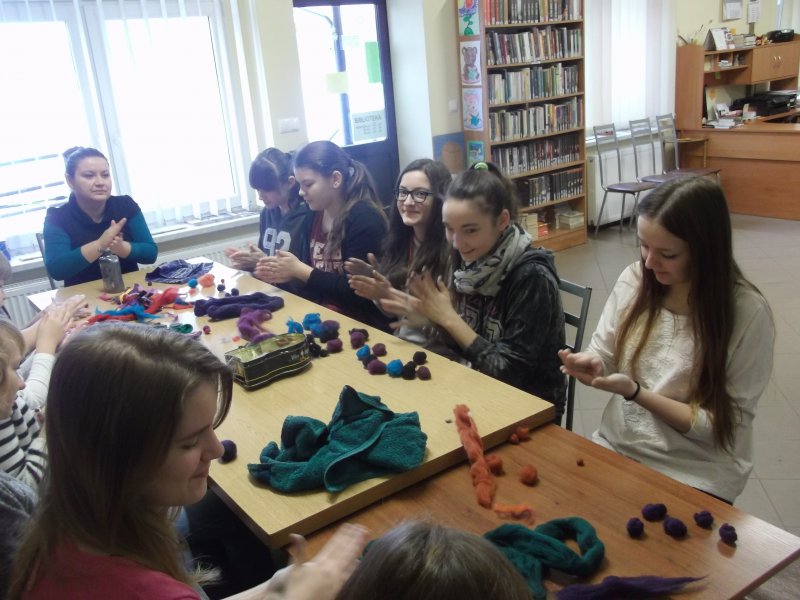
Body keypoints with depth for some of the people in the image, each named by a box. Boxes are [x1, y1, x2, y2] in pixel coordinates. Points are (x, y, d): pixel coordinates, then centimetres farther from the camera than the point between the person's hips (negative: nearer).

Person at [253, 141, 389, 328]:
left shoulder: (364, 219, -17)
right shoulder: (313, 216, 7)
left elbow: (355, 290, -22)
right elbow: (309, 270, 12)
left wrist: (299, 270, -16)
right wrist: (286, 274, -9)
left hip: (359, 323, -7)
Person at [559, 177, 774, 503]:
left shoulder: (748, 313, -15)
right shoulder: (633, 280, -5)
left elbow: (723, 425, -12)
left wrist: (634, 391, -22)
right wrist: (592, 364, -18)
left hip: (695, 476, -4)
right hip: (615, 447, 4)